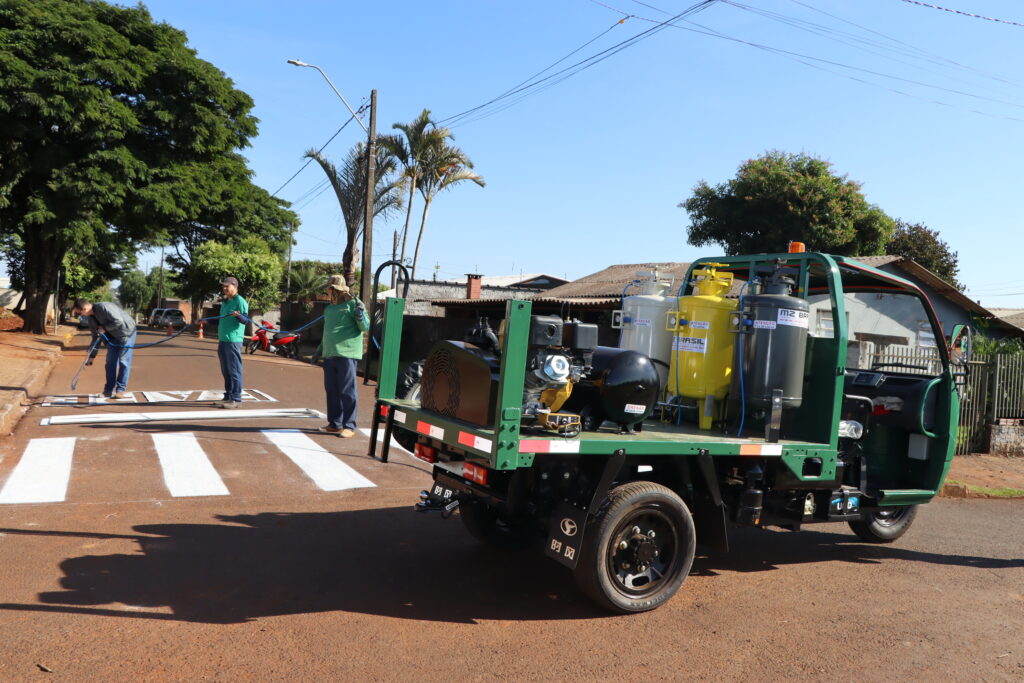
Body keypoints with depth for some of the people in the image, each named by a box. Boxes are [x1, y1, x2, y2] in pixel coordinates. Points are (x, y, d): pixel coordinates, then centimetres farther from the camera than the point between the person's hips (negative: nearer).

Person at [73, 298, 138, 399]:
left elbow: (119, 321, -31)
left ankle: (120, 390, 0)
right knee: (110, 362, 5)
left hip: (127, 332, -8)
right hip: (113, 335, 8)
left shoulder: (104, 307, -27)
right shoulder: (91, 317, 1)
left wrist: (105, 328, -21)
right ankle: (109, 390, 12)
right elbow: (95, 336, 8)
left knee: (124, 362, -6)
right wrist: (92, 356, 8)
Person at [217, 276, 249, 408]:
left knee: (234, 370, -7)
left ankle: (236, 399, -4)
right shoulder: (225, 302, 19)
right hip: (223, 340, 9)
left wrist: (238, 315, -40)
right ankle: (228, 396, 19)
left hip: (233, 340, -9)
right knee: (225, 371, 12)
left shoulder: (240, 301, -8)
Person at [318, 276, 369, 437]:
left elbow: (365, 327, -9)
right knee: (331, 390, 12)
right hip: (329, 355, 8)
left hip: (346, 354, -8)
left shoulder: (353, 304, -5)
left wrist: (360, 315, -26)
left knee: (347, 391, -6)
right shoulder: (329, 308, 20)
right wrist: (320, 349, 28)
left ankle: (349, 426, -2)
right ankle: (335, 424, 21)